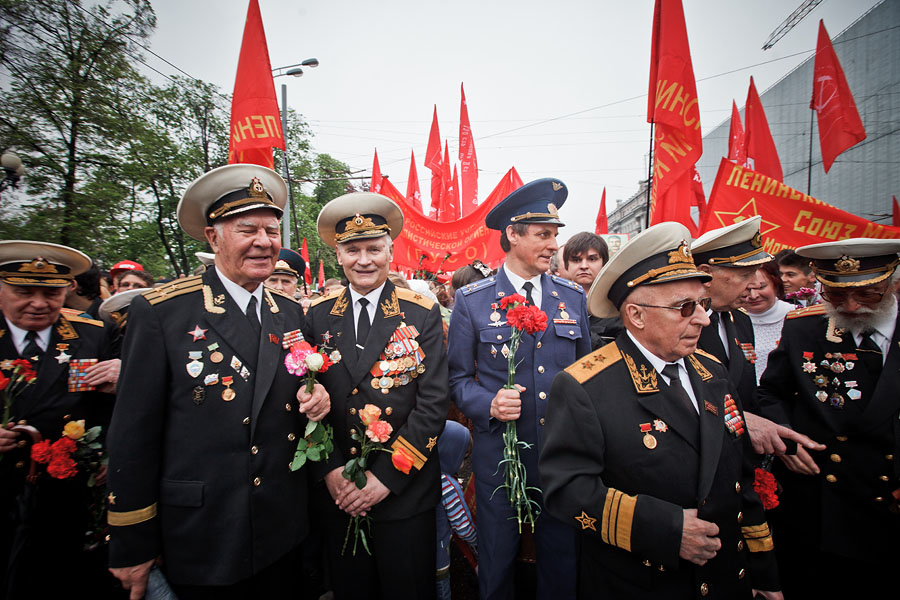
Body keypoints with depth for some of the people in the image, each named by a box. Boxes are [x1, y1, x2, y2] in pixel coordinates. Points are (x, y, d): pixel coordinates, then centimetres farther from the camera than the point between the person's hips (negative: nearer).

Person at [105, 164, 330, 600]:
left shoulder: (292, 313, 1)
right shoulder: (159, 313, -12)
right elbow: (134, 433, -10)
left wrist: (315, 401, -12)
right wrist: (132, 547, -6)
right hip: (199, 541, -4)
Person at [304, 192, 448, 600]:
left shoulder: (422, 315, -7)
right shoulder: (317, 316, 0)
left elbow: (432, 405, -10)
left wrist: (385, 477, -13)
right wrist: (331, 470, -8)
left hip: (404, 493, -2)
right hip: (336, 493, 2)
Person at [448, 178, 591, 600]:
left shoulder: (573, 297, 4)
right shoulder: (471, 301, -5)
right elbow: (458, 378, -1)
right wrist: (489, 404, -19)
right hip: (499, 453, -2)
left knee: (562, 562, 19)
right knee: (497, 565, 16)